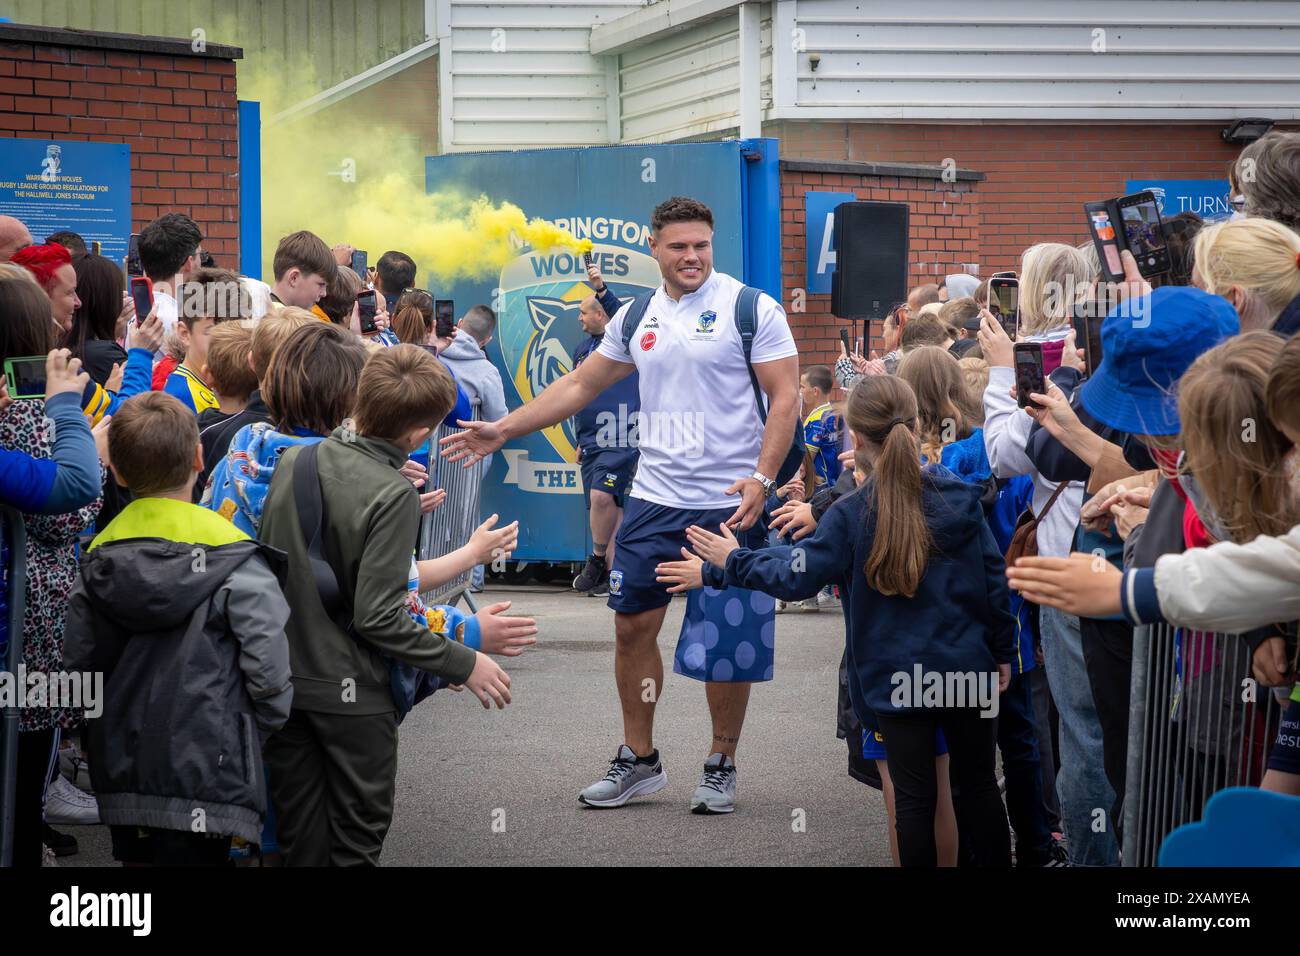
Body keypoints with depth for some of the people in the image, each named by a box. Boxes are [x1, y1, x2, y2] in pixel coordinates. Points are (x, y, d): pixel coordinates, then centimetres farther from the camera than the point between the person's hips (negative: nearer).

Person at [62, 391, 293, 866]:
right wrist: (249, 738, 4)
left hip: (121, 772, 5)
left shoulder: (97, 561, 1)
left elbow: (80, 667, 3)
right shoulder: (236, 563, -13)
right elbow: (270, 674, -14)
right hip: (206, 774, -5)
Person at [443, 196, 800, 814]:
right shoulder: (636, 318, 9)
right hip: (654, 496, 5)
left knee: (727, 640, 1)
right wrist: (503, 430, 14)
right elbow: (579, 386, 18)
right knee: (632, 624, 6)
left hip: (729, 504, -5)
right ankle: (638, 760, 20)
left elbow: (785, 397, -8)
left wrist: (762, 478, -19)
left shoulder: (751, 309, -6)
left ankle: (721, 765, 18)